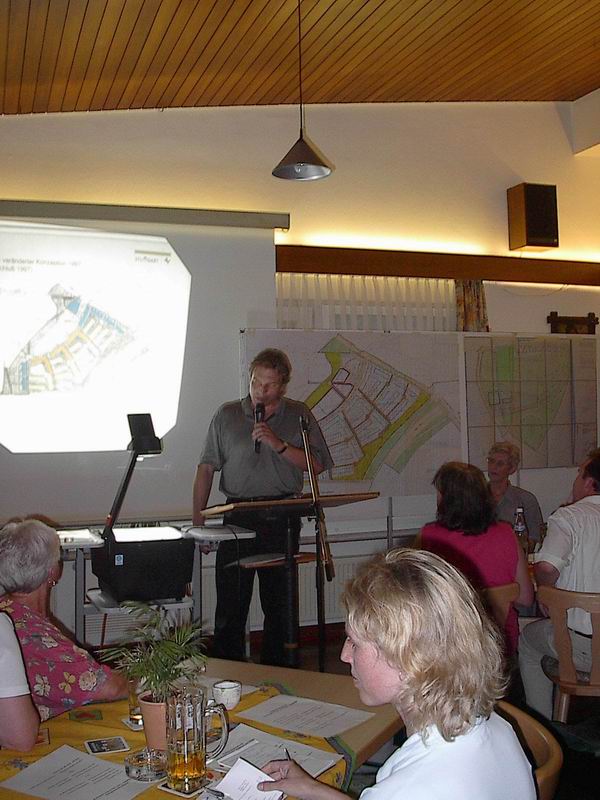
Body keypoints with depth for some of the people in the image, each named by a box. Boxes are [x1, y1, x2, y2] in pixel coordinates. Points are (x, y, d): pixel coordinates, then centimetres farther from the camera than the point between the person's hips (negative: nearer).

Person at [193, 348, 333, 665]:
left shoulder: (299, 416, 5)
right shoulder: (227, 415, 5)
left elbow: (317, 464, -1)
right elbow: (206, 468, 7)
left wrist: (278, 444, -12)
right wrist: (198, 518, 2)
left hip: (282, 517, 1)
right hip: (238, 516, 0)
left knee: (279, 602, 8)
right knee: (230, 602, -1)